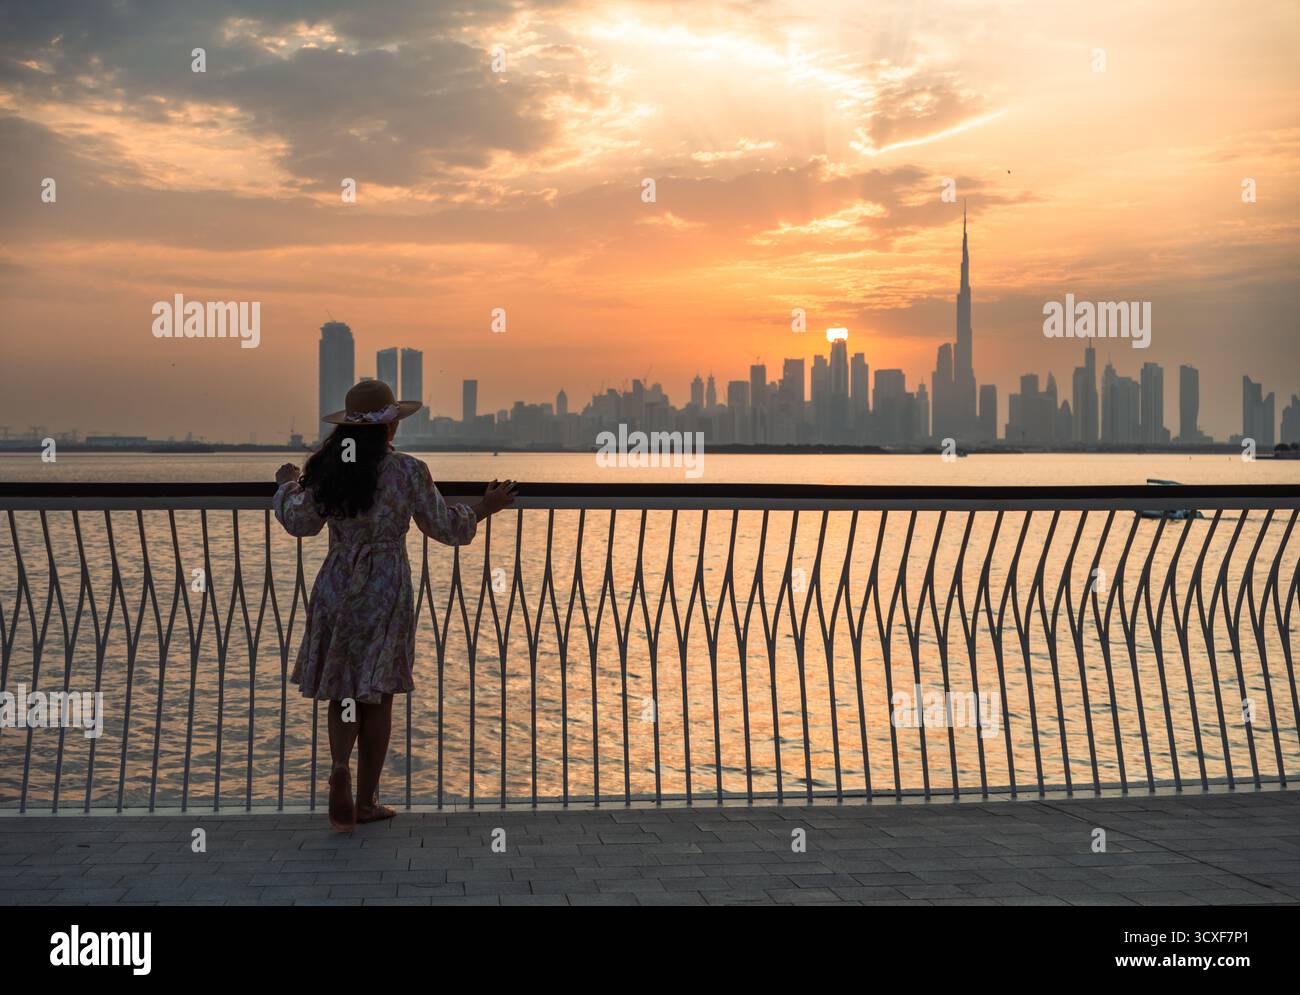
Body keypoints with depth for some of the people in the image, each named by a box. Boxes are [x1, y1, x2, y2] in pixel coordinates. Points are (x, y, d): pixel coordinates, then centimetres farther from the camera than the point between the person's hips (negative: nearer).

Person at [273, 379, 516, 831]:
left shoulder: (328, 468, -3)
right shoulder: (407, 472, -12)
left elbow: (299, 522, 8)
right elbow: (444, 526, -2)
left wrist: (286, 485, 27)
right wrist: (485, 508, 15)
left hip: (336, 587, 3)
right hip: (386, 590, -2)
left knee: (343, 688, 13)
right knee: (377, 695, 7)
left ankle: (340, 767, -14)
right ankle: (366, 800, 14)